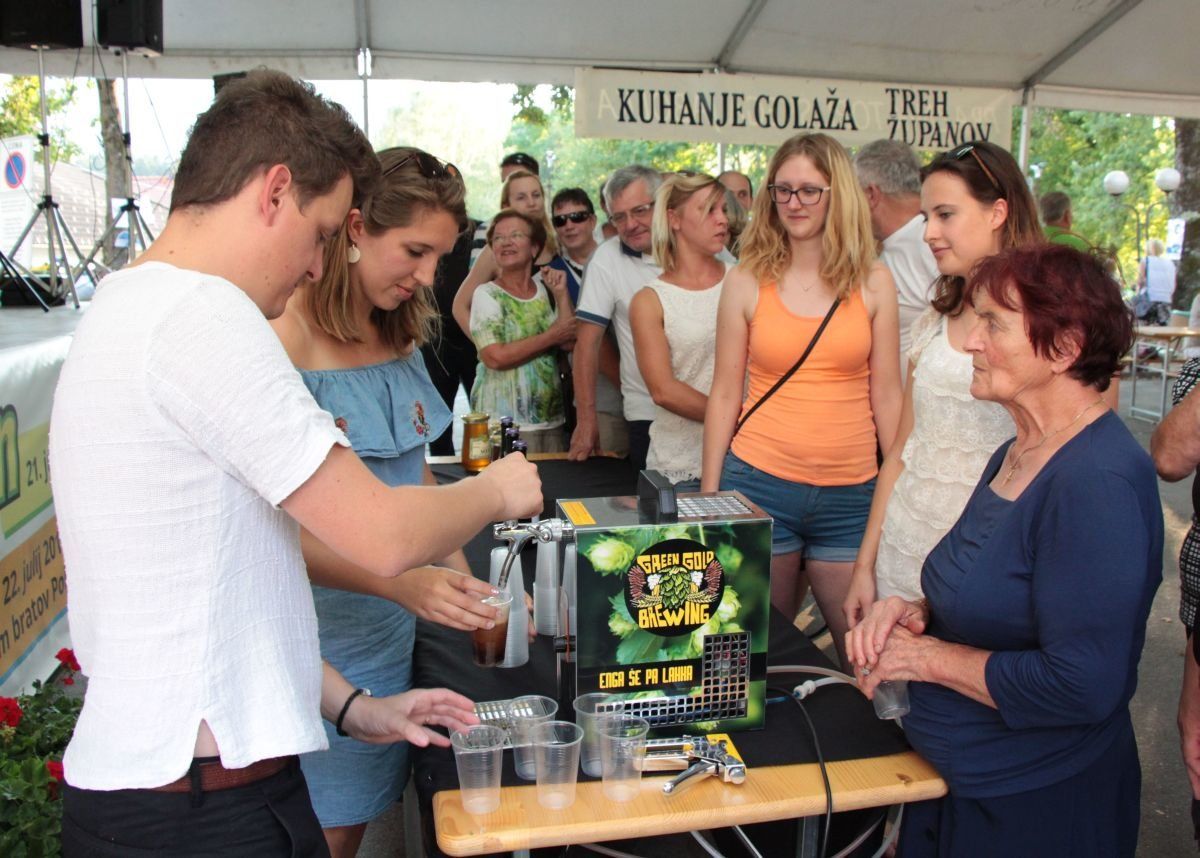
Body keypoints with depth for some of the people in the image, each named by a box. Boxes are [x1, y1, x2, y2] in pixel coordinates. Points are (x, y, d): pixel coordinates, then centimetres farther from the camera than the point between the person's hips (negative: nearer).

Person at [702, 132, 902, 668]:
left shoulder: (873, 284, 4)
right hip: (759, 482, 0)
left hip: (851, 494, 1)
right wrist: (708, 495, 4)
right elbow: (724, 394, 4)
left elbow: (887, 396, 6)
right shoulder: (746, 282, 2)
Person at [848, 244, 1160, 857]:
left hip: (1040, 806, -8)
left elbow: (1080, 687, -30)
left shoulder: (1098, 483, -26)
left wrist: (930, 657, -20)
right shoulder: (1015, 456, 4)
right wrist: (918, 613, -6)